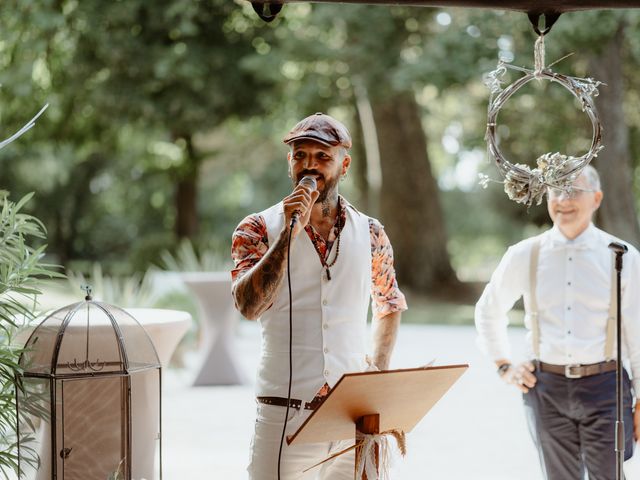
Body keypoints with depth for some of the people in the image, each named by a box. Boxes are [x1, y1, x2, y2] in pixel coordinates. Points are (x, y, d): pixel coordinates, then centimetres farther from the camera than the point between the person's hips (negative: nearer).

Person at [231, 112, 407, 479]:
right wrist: (291, 232, -16)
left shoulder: (370, 234, 9)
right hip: (286, 412, -2)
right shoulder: (259, 229, 1)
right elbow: (249, 305, -15)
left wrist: (379, 374, 12)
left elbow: (390, 306, 24)